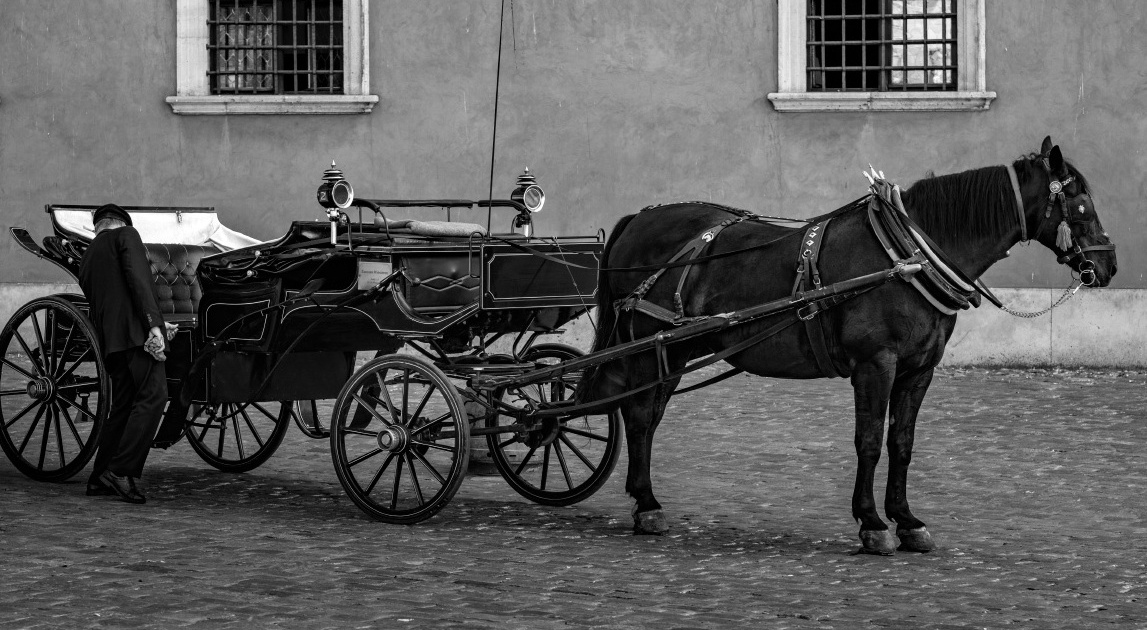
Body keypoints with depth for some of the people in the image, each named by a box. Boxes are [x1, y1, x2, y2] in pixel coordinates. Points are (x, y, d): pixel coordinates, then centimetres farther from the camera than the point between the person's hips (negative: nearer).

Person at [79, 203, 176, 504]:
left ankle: (99, 479, 13)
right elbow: (138, 280, -10)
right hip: (137, 331, -8)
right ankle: (121, 471, -19)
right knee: (152, 395, -11)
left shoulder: (87, 258, 26)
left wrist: (156, 323, 39)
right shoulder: (125, 235, 6)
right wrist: (154, 325, -17)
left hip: (111, 340, 8)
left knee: (123, 406, 13)